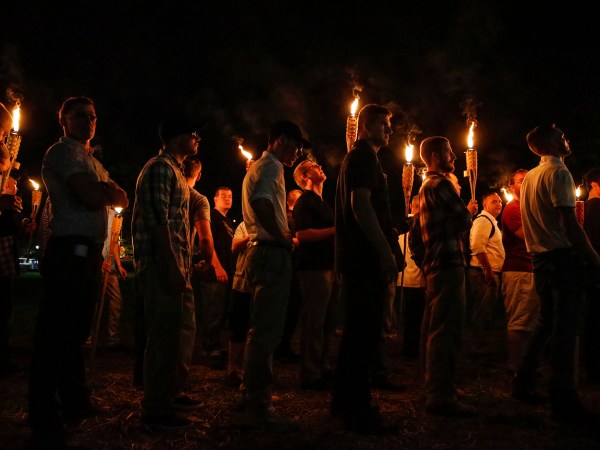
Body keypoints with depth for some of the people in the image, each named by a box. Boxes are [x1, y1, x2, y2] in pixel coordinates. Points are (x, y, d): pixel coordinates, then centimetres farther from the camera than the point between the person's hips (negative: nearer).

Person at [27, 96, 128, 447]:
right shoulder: (63, 152, -5)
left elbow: (123, 199, 15)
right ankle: (46, 422, -4)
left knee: (77, 330, 17)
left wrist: (106, 189, -6)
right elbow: (93, 198, -18)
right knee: (56, 334, -7)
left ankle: (75, 402, 30)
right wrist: (108, 190, 3)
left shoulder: (92, 161, 24)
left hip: (90, 253, 10)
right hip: (70, 251, -10)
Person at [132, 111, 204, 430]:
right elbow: (157, 220, -19)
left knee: (179, 329, 17)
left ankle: (170, 394, 29)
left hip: (176, 265, 10)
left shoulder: (175, 171, 21)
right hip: (162, 265, -10)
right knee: (164, 333, -7)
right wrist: (171, 268, -23)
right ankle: (156, 409, 0)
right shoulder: (160, 167, -10)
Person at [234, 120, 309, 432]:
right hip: (272, 253, -11)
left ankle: (251, 400, 25)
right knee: (267, 332, -10)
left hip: (261, 251, 11)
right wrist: (282, 236, -18)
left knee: (262, 330, 16)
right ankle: (257, 408, -9)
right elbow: (260, 202, -29)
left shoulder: (257, 167, 24)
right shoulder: (271, 166, -9)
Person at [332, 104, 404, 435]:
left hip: (360, 259, 11)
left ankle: (345, 401, 24)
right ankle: (358, 411, -6)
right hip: (367, 258, -11)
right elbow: (360, 203, -20)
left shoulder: (360, 158, 24)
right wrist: (385, 251, -23)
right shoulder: (363, 157, -8)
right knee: (365, 333, -9)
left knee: (358, 332, 15)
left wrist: (390, 248, 21)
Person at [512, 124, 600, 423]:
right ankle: (564, 401, -5)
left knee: (546, 323, 19)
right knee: (566, 329, -7)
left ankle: (523, 384, 23)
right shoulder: (558, 172, -10)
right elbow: (570, 224, -18)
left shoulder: (529, 177, 16)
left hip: (541, 259, 9)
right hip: (563, 258, -9)